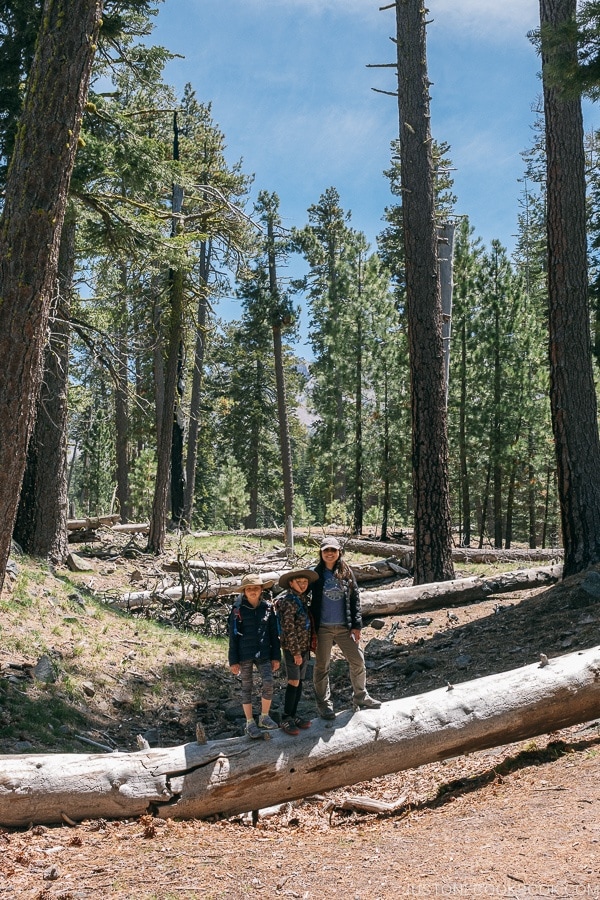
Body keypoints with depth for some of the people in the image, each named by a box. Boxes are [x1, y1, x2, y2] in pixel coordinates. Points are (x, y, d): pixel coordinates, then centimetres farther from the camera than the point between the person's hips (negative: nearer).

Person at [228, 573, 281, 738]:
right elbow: (233, 636, -3)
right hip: (244, 655, -2)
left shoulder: (268, 607, 1)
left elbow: (274, 633, 7)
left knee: (268, 682, -8)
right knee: (247, 687, 5)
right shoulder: (238, 610, -6)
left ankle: (264, 717, 12)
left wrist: (276, 656, 5)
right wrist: (233, 660, -4)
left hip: (263, 654, 2)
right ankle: (250, 723, 15)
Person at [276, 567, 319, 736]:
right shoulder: (289, 601, -15)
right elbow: (288, 629, -17)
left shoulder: (303, 599, 11)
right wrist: (296, 652, -16)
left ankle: (294, 715, 21)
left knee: (300, 682, 11)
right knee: (294, 682, -6)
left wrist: (307, 649, 16)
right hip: (292, 648, -8)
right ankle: (286, 719, 1)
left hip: (304, 647, 8)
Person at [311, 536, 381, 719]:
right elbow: (310, 602, -2)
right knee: (322, 666, 5)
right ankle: (324, 704, 17)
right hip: (323, 628, -3)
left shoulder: (346, 573, 4)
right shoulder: (316, 575, -3)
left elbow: (355, 599, 6)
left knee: (357, 661, 7)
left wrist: (356, 625, 0)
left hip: (344, 627, 3)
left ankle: (360, 698, 26)